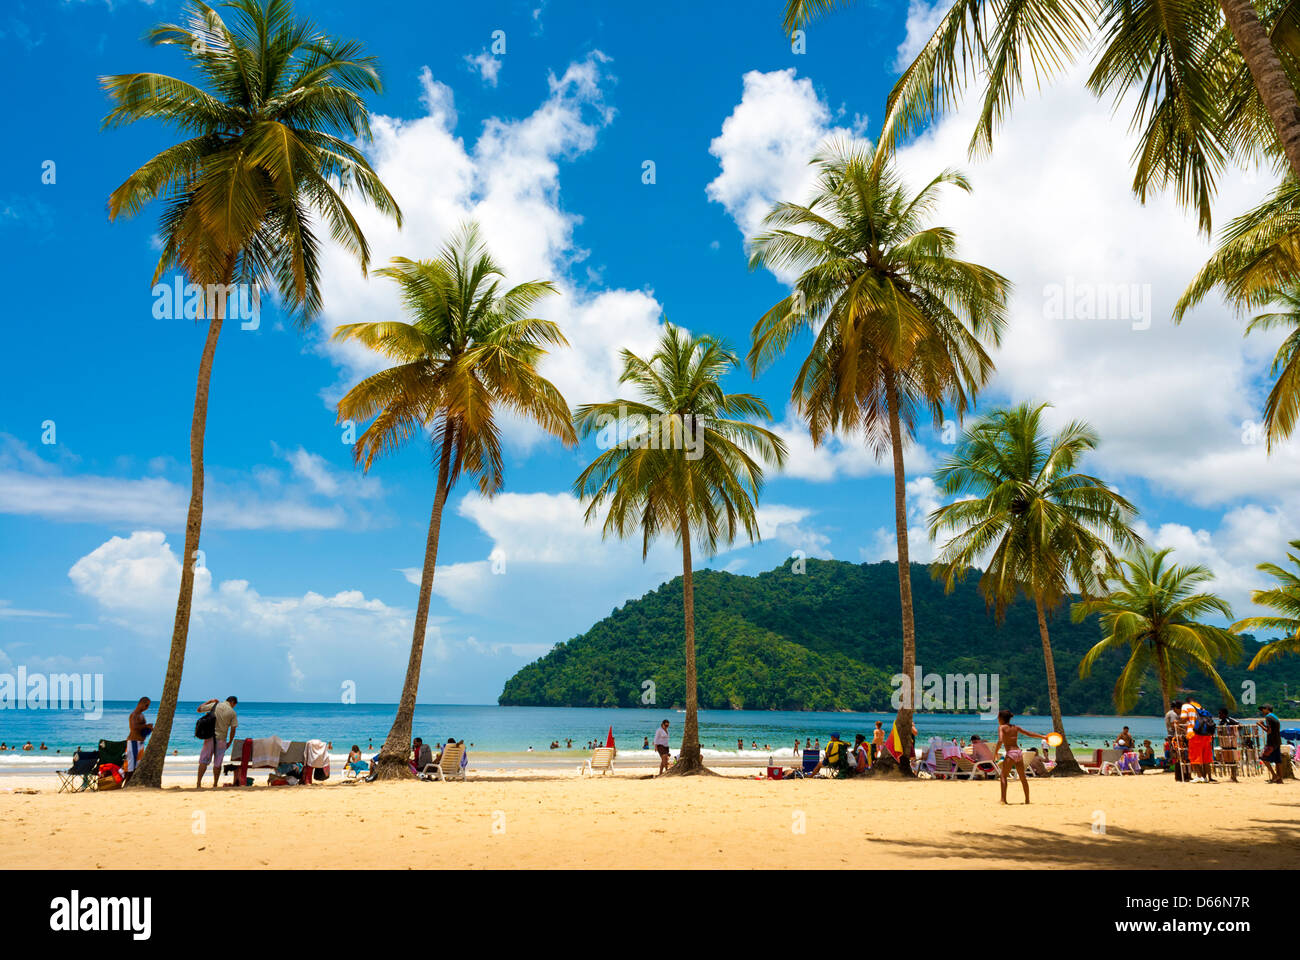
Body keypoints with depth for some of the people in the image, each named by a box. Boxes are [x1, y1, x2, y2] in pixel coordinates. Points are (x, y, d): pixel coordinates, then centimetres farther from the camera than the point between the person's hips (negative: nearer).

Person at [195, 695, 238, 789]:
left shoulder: (214, 705, 2)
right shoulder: (232, 713, -2)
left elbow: (199, 709, 11)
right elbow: (233, 730, -2)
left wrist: (210, 701, 20)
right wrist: (229, 742, 10)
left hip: (210, 737, 1)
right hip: (221, 739, -1)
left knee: (203, 761, 5)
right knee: (217, 763, 8)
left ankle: (198, 783, -2)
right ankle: (215, 785, 12)